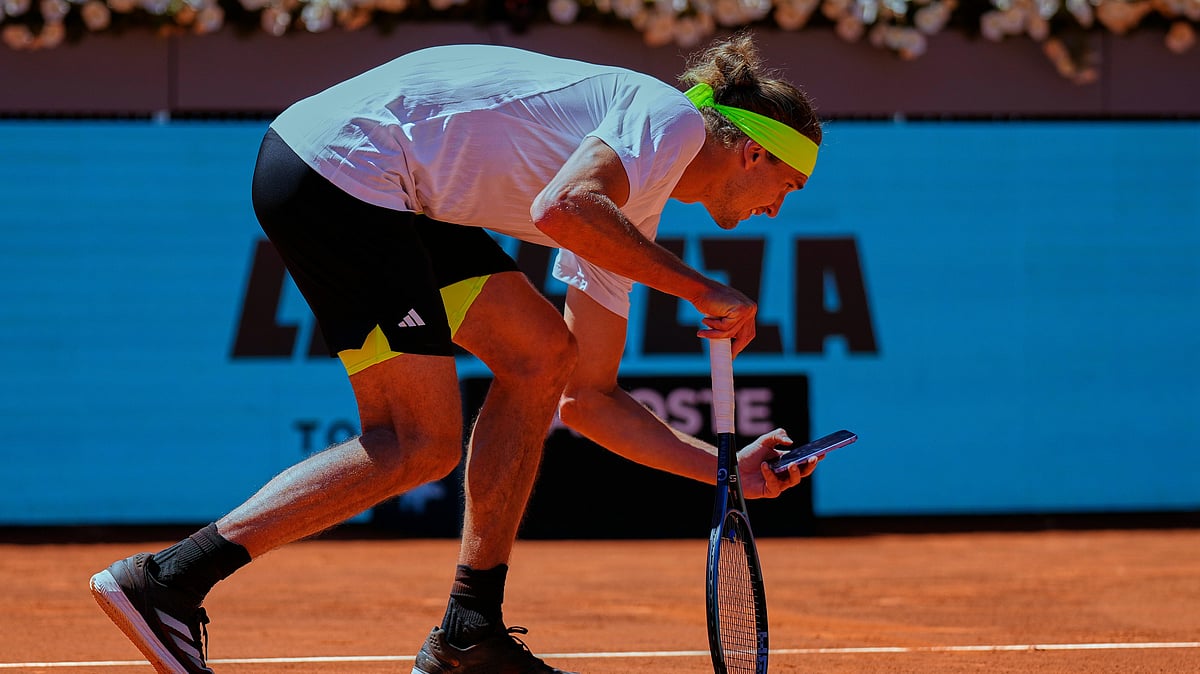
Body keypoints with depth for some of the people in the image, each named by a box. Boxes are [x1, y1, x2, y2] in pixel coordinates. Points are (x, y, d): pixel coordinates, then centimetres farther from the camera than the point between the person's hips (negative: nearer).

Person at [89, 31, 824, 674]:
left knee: (542, 355, 13)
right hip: (337, 169, -10)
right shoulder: (672, 118, -6)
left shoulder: (629, 211, 21)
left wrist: (727, 467, 21)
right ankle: (167, 579, -11)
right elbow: (561, 209, -27)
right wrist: (699, 288, -19)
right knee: (421, 445, -8)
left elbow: (586, 394, 24)